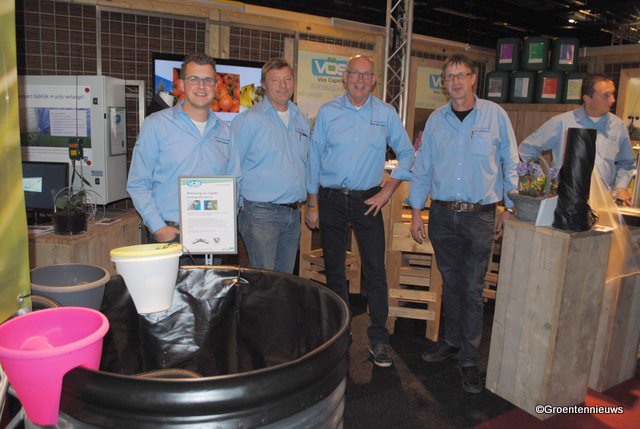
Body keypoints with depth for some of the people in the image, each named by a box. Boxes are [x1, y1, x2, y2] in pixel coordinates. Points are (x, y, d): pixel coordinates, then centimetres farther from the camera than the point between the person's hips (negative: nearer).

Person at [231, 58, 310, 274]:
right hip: (261, 213, -6)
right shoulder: (249, 119, -8)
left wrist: (303, 197, 15)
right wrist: (238, 205, -7)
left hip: (293, 213, 6)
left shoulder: (302, 121, 12)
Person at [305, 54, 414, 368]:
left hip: (368, 201, 0)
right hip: (331, 199, 1)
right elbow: (314, 158, 3)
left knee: (375, 269, -2)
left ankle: (378, 338, 12)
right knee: (334, 268, 9)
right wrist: (312, 204, 0)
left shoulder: (386, 114, 3)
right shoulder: (327, 112, 2)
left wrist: (388, 190, -1)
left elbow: (407, 154, 9)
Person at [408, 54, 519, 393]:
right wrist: (415, 211, 4)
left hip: (480, 216, -2)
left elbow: (510, 164, 5)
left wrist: (509, 207, 1)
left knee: (472, 289, 3)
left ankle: (469, 359, 15)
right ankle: (452, 341, 32)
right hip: (442, 214, 3)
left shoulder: (495, 115, 0)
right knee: (450, 283, 14)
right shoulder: (436, 119, 7)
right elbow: (422, 167, 9)